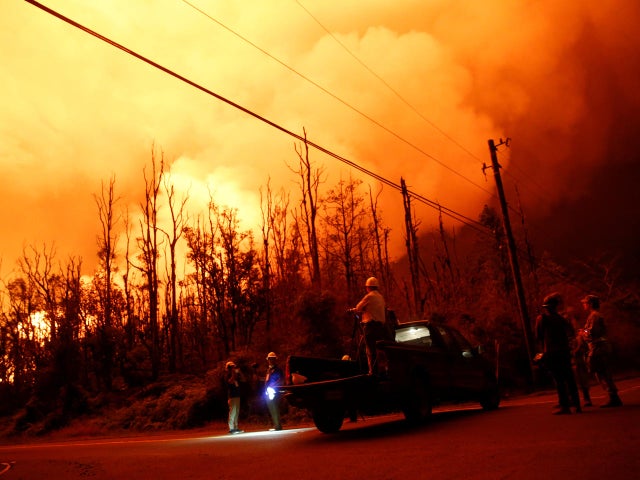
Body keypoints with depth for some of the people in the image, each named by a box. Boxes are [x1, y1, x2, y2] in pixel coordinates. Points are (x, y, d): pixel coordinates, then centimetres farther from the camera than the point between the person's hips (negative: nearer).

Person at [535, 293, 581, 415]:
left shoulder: (541, 318, -4)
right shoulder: (561, 318, 11)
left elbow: (538, 337, -5)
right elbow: (571, 332, 17)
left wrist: (544, 347, 11)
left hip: (551, 353, -5)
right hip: (565, 351, 5)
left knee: (559, 380, -5)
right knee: (569, 378, 10)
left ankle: (565, 406, -6)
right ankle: (577, 404, 11)